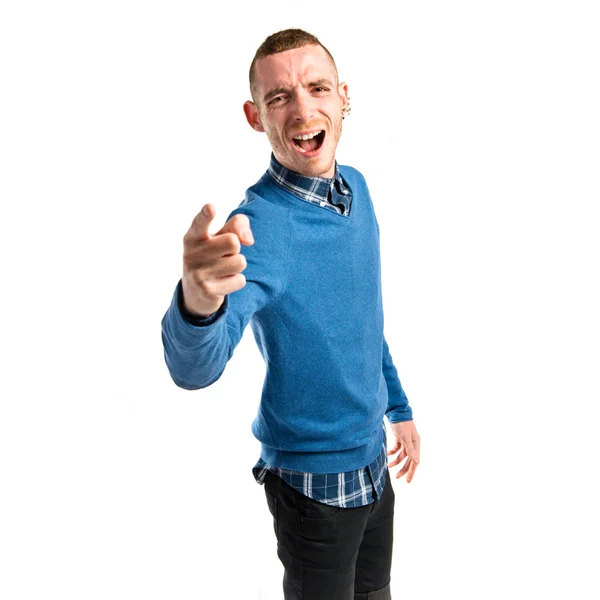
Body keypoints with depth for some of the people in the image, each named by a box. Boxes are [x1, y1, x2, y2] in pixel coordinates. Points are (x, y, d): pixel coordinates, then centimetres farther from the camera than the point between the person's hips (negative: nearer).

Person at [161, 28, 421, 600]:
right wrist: (198, 302, -63)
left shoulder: (357, 188, -3)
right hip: (315, 479, -7)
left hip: (373, 459, 7)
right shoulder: (257, 228, -26)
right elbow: (195, 369, -42)